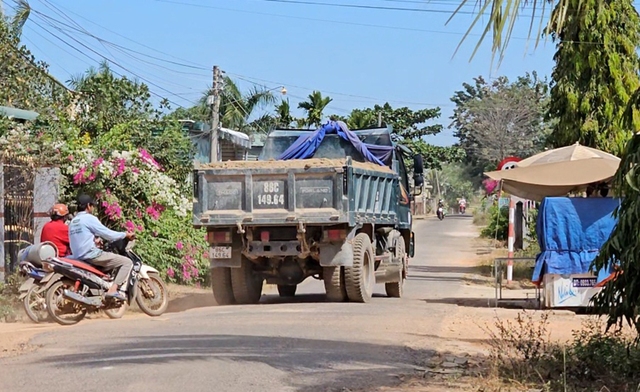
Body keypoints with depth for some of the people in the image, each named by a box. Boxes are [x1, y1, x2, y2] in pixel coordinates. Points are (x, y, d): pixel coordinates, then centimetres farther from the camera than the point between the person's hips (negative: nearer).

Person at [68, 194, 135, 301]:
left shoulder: (73, 221, 18)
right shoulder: (89, 218, -7)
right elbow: (108, 234, -9)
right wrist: (125, 234, 4)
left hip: (78, 256, 9)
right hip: (92, 255, -9)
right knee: (127, 262, -8)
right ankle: (113, 289, -21)